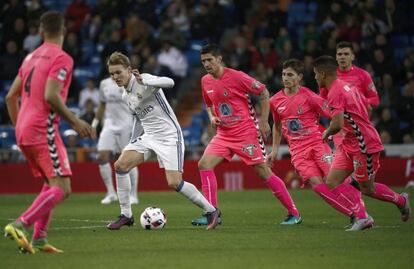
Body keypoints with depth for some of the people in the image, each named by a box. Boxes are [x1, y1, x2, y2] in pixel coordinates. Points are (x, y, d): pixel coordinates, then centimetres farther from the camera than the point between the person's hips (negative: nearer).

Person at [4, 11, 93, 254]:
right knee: (62, 189, -10)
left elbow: (11, 97, 19)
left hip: (23, 131, 8)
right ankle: (20, 225, -25)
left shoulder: (31, 57, 17)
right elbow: (50, 96, -19)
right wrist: (75, 122, -11)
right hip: (43, 130, -8)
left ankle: (39, 239, 7)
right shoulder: (62, 58, -7)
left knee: (51, 185, 18)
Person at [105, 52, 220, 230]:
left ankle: (210, 211, 4)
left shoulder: (144, 79, -15)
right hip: (148, 136, 8)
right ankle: (126, 215, -1)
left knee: (174, 183, -16)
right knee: (120, 165, -10)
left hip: (169, 136, -8)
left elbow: (169, 82, -36)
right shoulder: (125, 96, 11)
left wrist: (143, 81, -48)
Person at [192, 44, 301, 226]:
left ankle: (294, 214, 5)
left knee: (263, 172, -5)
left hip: (247, 132, -6)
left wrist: (263, 121, -9)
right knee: (204, 164, -10)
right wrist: (212, 118, 1)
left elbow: (263, 92, -6)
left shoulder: (236, 77, -14)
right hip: (224, 134, 6)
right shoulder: (205, 82, 5)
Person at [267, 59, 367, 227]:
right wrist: (274, 150, 20)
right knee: (316, 184, -16)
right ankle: (354, 214, -11)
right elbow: (277, 126, 24)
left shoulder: (309, 97, -6)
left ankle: (361, 214, -5)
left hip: (317, 144, -3)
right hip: (297, 150, 3)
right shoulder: (275, 101, 7)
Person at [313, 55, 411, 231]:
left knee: (367, 189, 3)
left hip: (364, 145, -10)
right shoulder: (346, 86, 12)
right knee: (332, 183, 0)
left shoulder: (335, 93, -19)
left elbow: (337, 124, -29)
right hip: (349, 144, 10)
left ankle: (401, 200, 26)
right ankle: (361, 218, 1)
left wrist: (327, 133, -6)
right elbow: (366, 108, 21)